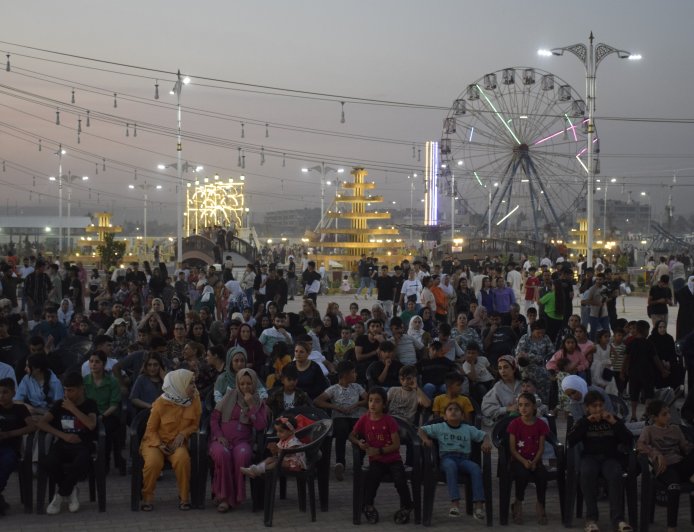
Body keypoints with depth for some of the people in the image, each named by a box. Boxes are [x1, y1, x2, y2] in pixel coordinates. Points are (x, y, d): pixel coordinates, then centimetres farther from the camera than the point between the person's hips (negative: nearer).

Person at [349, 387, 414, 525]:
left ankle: (406, 508, -1)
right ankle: (368, 507, -3)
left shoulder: (389, 421, -8)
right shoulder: (364, 419, 0)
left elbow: (396, 444, -9)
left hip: (393, 459, -1)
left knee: (400, 481, -26)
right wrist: (359, 442, -12)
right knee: (370, 480, -28)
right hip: (376, 461, 2)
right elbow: (352, 436, 11)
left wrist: (379, 450, -19)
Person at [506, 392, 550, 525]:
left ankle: (540, 505, -8)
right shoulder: (515, 424, 0)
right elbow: (512, 448, -3)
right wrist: (524, 461, -17)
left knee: (542, 475, -31)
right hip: (518, 460, -1)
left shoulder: (540, 424, 3)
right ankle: (518, 504, -11)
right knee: (522, 474, -35)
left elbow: (541, 448, 2)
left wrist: (534, 462, -15)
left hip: (535, 460, 1)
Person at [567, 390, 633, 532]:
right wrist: (586, 422, -8)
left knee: (616, 475, -35)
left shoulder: (613, 419, 13)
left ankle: (617, 519, -34)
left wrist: (614, 423, -8)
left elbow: (629, 442, 2)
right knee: (587, 474, -36)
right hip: (590, 457, 0)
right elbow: (570, 440, -4)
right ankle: (591, 518, -31)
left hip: (610, 457, 0)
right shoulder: (582, 422, 14)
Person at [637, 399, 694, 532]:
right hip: (664, 467, -5)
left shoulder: (675, 429, 27)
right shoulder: (649, 430, 12)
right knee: (674, 485, -41)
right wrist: (657, 454, -22)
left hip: (680, 464, 5)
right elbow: (640, 446, -7)